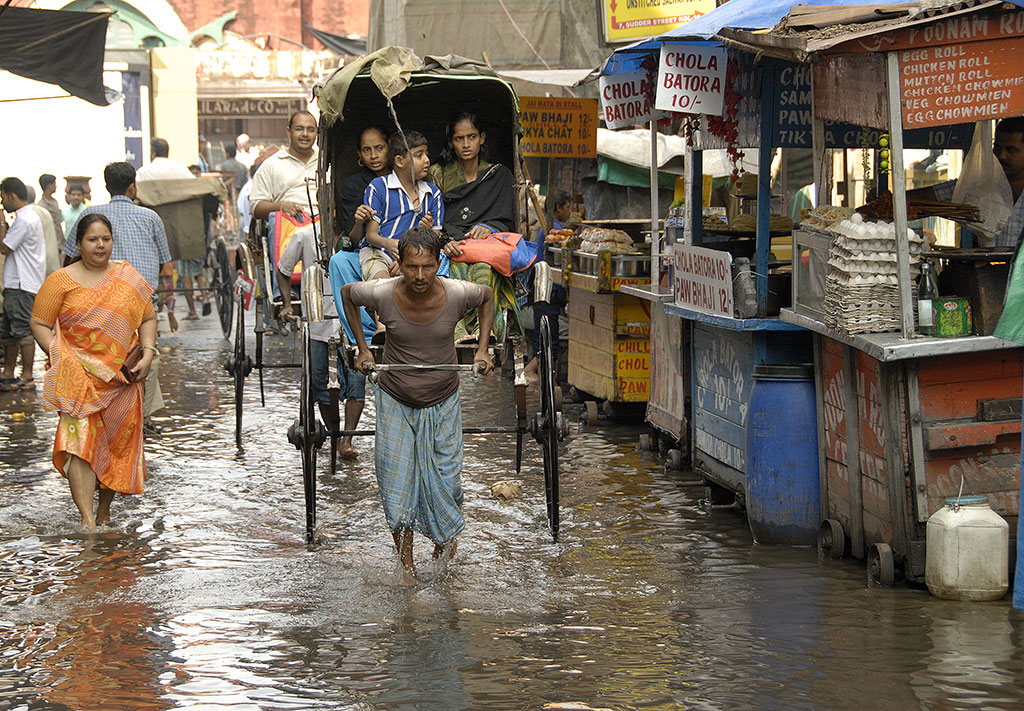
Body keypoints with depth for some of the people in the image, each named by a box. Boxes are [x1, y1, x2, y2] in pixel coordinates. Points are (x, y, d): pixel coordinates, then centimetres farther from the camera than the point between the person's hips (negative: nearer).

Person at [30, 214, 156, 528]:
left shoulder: (129, 278, 11)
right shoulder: (61, 280, 1)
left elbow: (148, 318, 15)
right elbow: (40, 324, 1)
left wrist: (147, 354, -1)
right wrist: (61, 358, -12)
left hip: (122, 376, 3)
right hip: (79, 376, -3)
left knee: (119, 442, 4)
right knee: (80, 437, -17)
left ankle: (104, 512, 20)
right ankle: (86, 518, -25)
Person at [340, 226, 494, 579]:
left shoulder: (457, 294, -21)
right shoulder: (382, 293, -22)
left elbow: (486, 298, 3)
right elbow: (347, 294, 1)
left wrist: (482, 350, -2)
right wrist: (362, 348, 0)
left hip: (442, 404, 0)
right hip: (395, 403, 0)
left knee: (442, 481, 5)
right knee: (396, 481, -2)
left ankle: (443, 543, 34)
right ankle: (406, 564, 11)